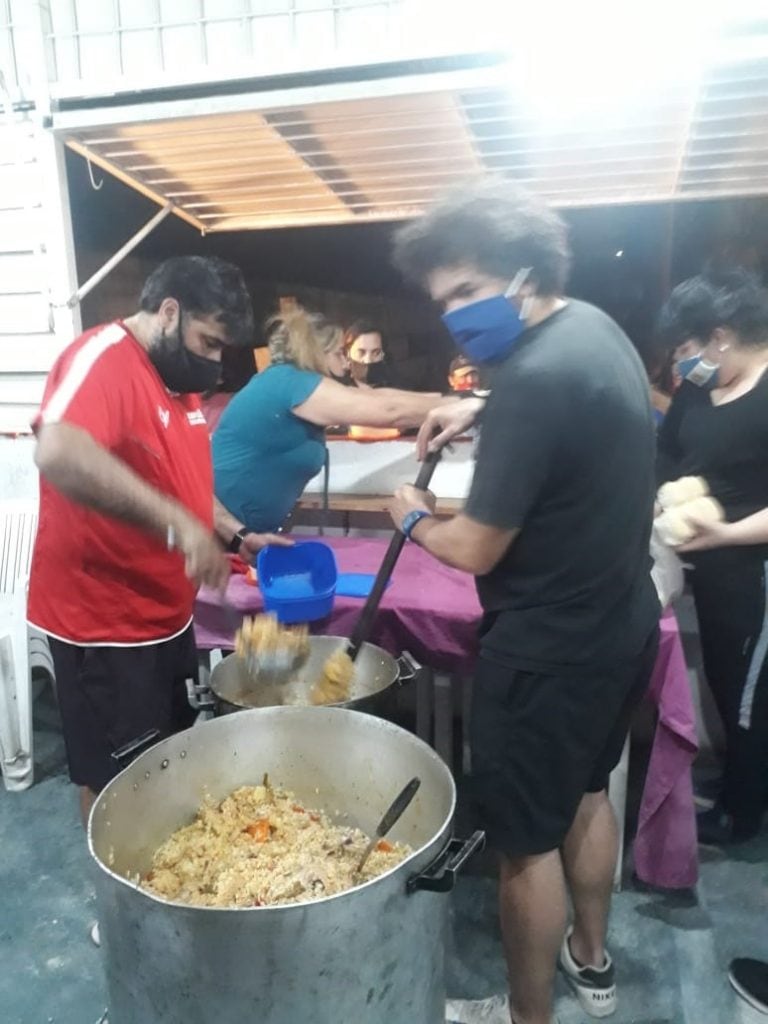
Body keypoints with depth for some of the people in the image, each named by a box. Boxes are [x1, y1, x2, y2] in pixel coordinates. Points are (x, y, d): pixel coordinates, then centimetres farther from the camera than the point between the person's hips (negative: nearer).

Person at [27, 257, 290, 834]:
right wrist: (177, 524, -41)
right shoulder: (103, 356, -18)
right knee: (118, 782, 9)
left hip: (167, 613, 9)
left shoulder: (180, 379, 10)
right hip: (104, 622, -9)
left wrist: (238, 536, 7)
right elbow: (59, 454, -39)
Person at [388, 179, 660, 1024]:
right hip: (621, 621, 10)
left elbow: (476, 549, -24)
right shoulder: (595, 326, 2)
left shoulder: (535, 377, -28)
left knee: (527, 838, 10)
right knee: (585, 791, 26)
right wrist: (480, 410, 13)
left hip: (549, 647, -10)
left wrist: (415, 518, -3)